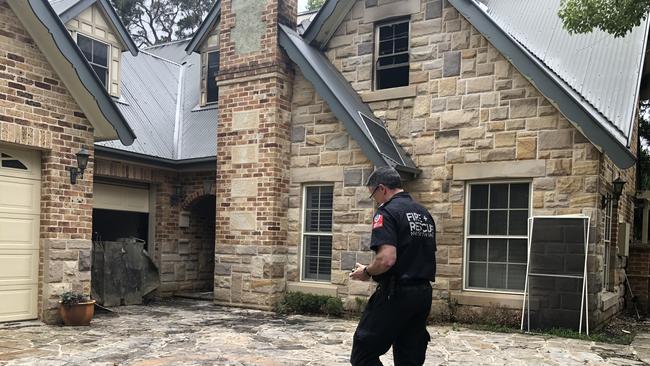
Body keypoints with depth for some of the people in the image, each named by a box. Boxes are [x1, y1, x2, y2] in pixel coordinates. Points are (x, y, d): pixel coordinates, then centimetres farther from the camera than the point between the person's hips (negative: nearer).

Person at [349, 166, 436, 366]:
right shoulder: (425, 214, 15)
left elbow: (387, 259, -23)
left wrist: (366, 272, -7)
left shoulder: (387, 212, -12)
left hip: (396, 293, -8)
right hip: (423, 293, 8)